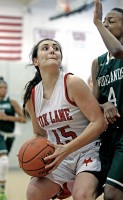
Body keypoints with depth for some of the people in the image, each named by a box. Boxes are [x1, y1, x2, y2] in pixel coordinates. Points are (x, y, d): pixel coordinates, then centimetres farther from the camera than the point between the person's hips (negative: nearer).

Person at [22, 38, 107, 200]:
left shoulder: (72, 83, -16)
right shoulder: (32, 96, 2)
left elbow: (99, 122, -21)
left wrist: (66, 150, -24)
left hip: (88, 151, -6)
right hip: (60, 156, 6)